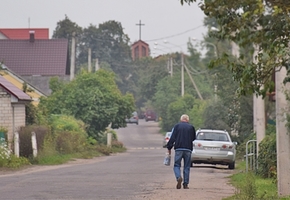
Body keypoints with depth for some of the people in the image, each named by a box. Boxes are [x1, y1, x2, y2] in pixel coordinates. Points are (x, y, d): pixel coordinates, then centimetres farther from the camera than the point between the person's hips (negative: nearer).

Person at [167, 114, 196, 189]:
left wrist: (169, 147, 4)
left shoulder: (177, 126, 4)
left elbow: (172, 138, -1)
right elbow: (193, 138, 16)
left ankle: (179, 177, -23)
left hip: (179, 149, -1)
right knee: (187, 167, 7)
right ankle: (185, 184, 4)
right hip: (188, 149, 1)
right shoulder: (191, 127, 7)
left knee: (176, 165, 4)